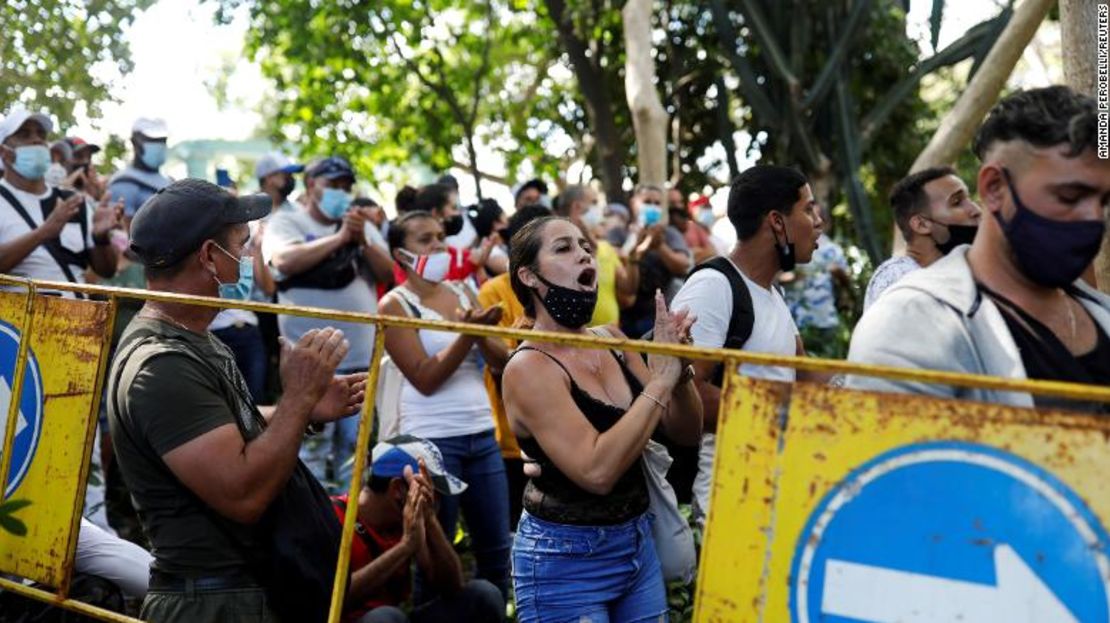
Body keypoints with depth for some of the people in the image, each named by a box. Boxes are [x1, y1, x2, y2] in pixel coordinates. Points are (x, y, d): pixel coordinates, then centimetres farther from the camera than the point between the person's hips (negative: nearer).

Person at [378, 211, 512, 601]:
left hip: (482, 434, 5)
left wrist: (482, 332, -14)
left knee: (496, 549, 10)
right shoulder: (395, 304, -5)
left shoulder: (461, 292, 11)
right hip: (433, 440, -5)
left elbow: (500, 361, 4)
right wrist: (467, 332, -22)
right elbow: (426, 379, -14)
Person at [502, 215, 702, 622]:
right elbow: (597, 470, -27)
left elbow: (686, 432, 5)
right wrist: (660, 380, -24)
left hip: (638, 541, 7)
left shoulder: (613, 340, 3)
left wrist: (678, 368, -13)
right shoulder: (529, 367, -17)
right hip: (565, 560, -6)